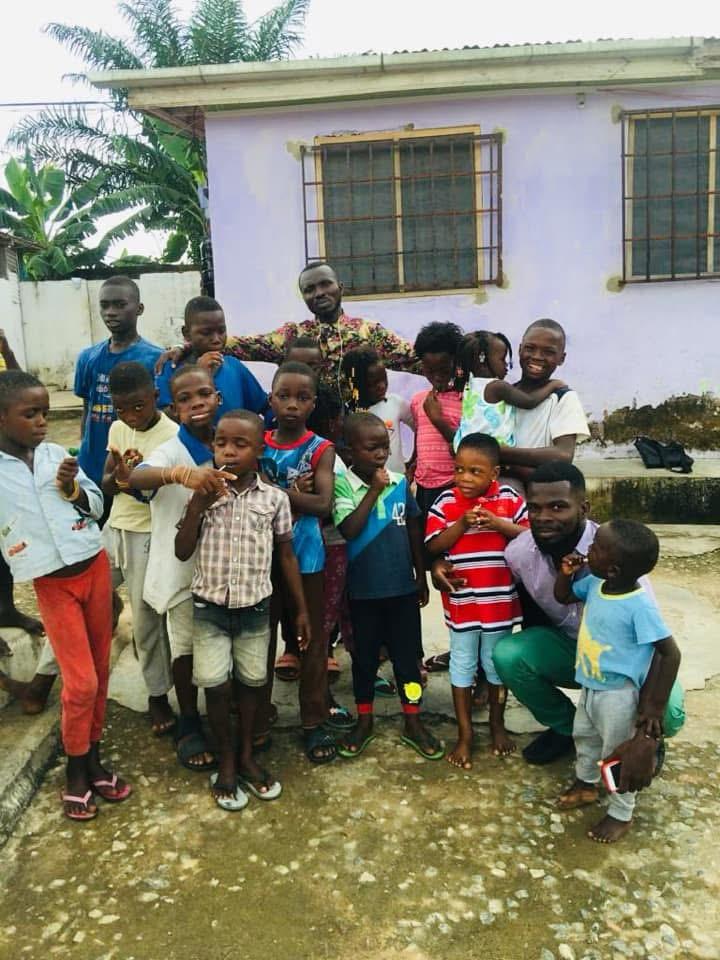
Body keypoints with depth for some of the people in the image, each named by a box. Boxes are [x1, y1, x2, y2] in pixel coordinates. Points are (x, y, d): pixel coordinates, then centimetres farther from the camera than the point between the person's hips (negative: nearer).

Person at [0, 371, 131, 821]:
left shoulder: (57, 454, -1)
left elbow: (97, 507, 5)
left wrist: (73, 489, -11)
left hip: (95, 568, 3)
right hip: (52, 584, -3)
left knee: (100, 672, 11)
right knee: (81, 682, -3)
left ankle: (93, 757, 29)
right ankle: (77, 771, 19)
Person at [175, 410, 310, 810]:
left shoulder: (274, 498, -6)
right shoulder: (204, 493, -6)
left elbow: (287, 555, 2)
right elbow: (182, 552, -6)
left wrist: (301, 609, 4)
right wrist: (197, 504, -19)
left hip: (256, 608, 1)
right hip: (210, 607, 0)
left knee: (252, 682, 13)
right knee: (216, 685, 2)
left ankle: (247, 756, 33)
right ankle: (226, 761, 24)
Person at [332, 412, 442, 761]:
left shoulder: (400, 483, -1)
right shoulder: (342, 484, -11)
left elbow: (414, 531, 8)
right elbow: (349, 529, -23)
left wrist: (422, 576, 11)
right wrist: (374, 490, -20)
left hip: (402, 587, 2)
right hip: (364, 590, -2)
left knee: (407, 654, 12)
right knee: (364, 656, 13)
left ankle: (413, 722, 27)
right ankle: (364, 720, 31)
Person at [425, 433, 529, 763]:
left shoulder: (509, 498, -7)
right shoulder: (446, 502, -8)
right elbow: (433, 546, -10)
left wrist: (497, 523, -21)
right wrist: (462, 524, -23)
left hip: (499, 600, 0)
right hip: (461, 601, 0)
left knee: (497, 663, 18)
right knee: (462, 665, 12)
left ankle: (497, 724, 39)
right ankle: (465, 734, 26)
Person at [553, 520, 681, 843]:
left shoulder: (639, 606, -31)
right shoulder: (595, 584, -10)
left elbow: (670, 653, -25)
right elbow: (563, 597, 9)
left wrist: (655, 707, -22)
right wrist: (566, 573, -13)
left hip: (618, 694, -8)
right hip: (590, 686, 8)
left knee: (617, 756, 12)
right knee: (584, 737, 28)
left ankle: (621, 814, 35)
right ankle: (585, 785, 53)